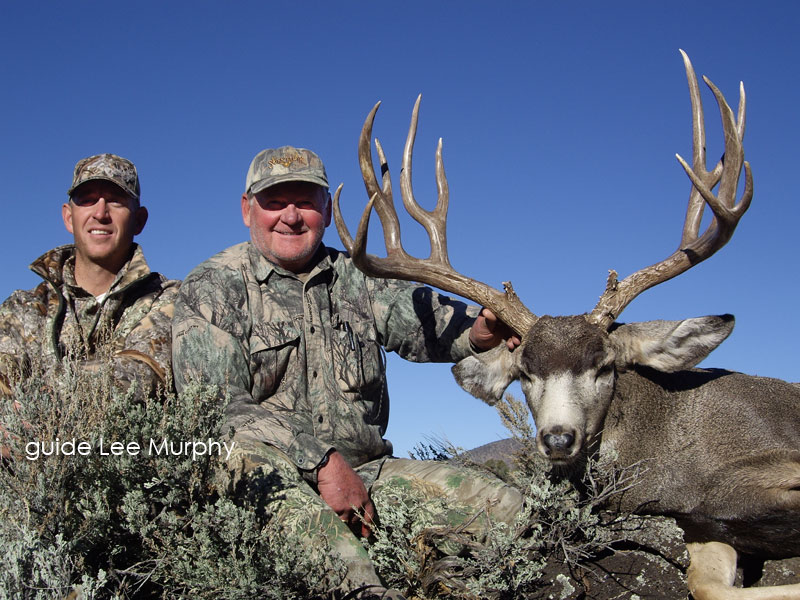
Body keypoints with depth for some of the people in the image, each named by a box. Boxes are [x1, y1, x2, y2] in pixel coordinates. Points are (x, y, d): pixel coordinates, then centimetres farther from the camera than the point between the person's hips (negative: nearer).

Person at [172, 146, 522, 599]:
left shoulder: (358, 280, 15)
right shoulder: (213, 289, 3)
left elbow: (426, 320, -4)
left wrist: (484, 328, -28)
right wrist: (321, 463, -21)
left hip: (364, 472, 4)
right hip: (265, 473, -3)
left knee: (509, 509, -14)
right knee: (249, 458, -39)